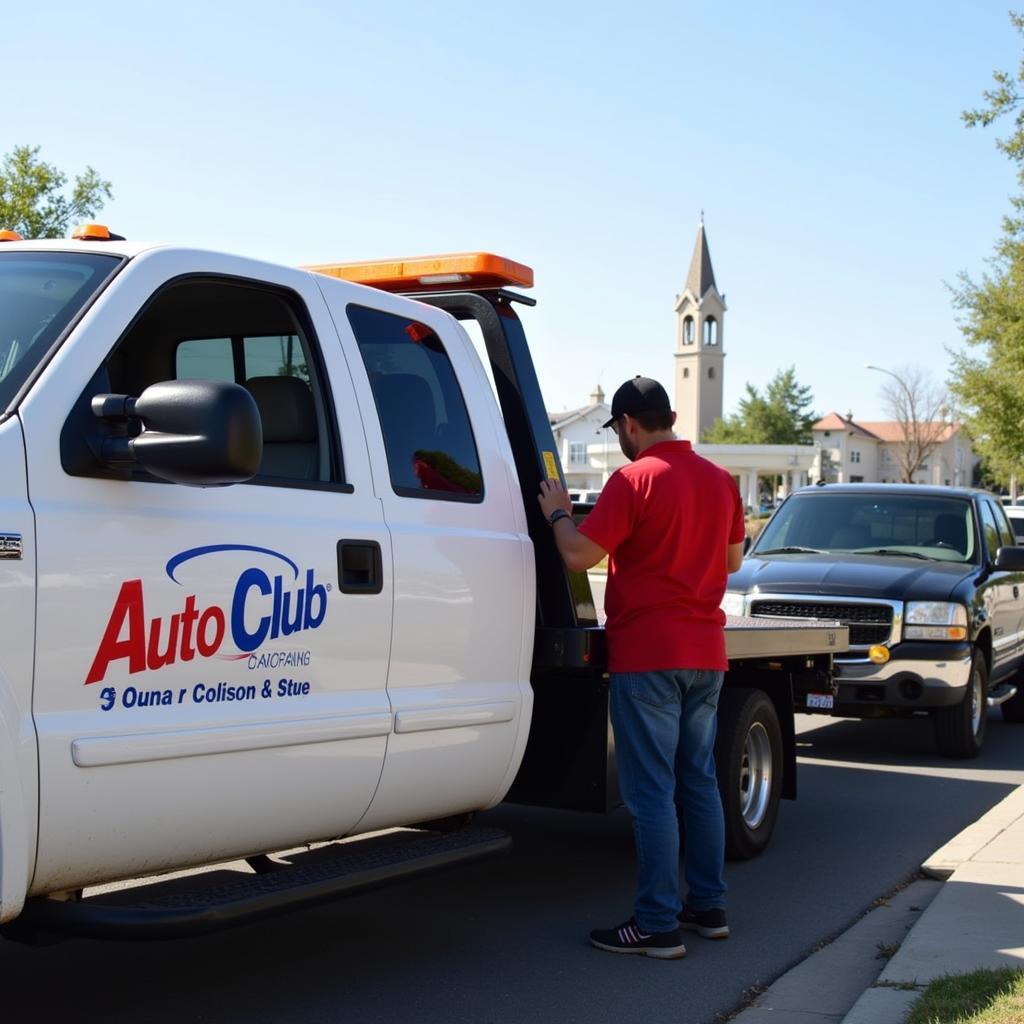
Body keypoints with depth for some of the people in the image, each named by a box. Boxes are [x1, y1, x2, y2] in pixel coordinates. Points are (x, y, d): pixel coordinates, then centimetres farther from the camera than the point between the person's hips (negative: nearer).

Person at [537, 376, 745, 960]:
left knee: (652, 790, -3)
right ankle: (709, 906, 22)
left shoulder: (635, 480, -13)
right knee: (699, 781, 15)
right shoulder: (720, 480, 9)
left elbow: (579, 555, -15)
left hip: (648, 654, -7)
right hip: (706, 653, 7)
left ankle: (658, 924, -1)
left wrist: (558, 513, 2)